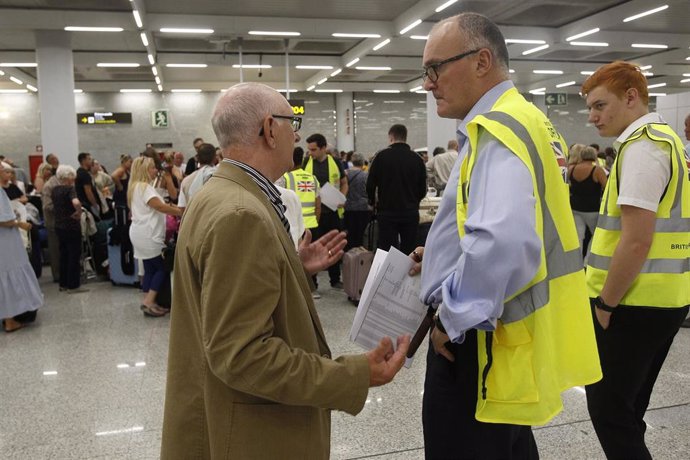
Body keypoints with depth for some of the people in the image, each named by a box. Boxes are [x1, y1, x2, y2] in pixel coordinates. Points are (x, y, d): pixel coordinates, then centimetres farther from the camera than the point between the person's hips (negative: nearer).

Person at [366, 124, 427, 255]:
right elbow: (423, 190, 6)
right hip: (411, 213, 2)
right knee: (409, 253, 8)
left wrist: (374, 203, 15)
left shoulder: (382, 156, -4)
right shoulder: (416, 159, 3)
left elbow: (370, 185, -3)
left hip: (387, 212, -2)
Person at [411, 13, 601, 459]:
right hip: (508, 338, 10)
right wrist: (443, 254, 14)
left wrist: (452, 319, -21)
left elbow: (503, 244, -36)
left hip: (483, 343, -10)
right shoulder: (525, 121, 12)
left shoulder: (497, 129, -20)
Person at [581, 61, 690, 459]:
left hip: (637, 301, -10)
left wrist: (605, 303, -14)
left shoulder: (641, 146, -16)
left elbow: (636, 241, -23)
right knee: (628, 406, 19)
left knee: (608, 409, 0)